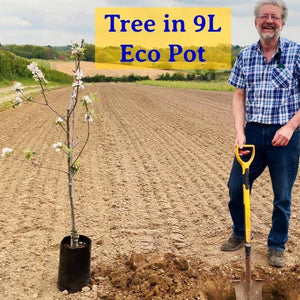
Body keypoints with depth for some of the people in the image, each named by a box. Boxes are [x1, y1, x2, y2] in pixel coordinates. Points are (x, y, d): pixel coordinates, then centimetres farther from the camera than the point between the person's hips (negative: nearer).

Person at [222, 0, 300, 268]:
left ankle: (277, 245, 28)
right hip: (252, 132, 3)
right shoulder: (245, 56, 5)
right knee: (236, 186, 9)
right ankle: (239, 234, 33)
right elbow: (239, 97, 6)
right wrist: (239, 132, -6)